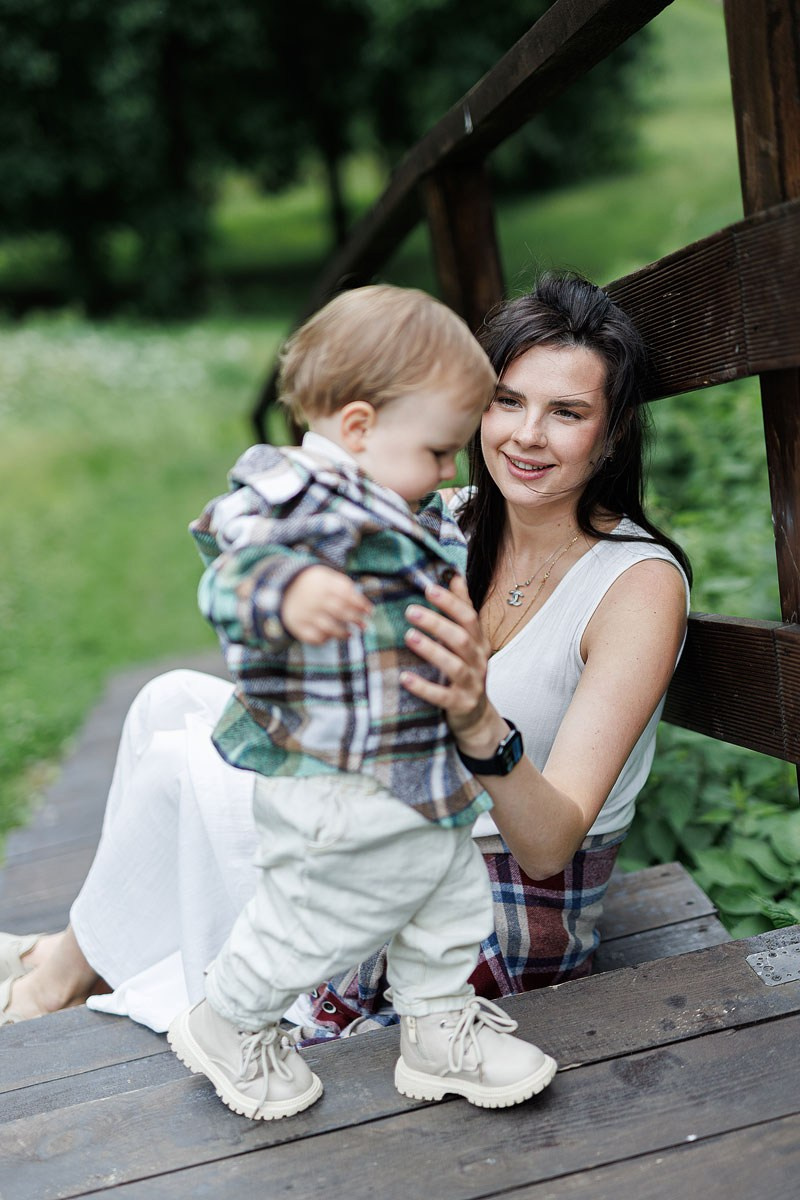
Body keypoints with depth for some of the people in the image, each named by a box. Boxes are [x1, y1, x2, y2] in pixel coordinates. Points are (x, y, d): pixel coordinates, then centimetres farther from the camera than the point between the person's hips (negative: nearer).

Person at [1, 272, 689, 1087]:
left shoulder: (640, 584, -22)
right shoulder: (455, 522, -2)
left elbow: (549, 843, -27)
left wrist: (482, 728, -47)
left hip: (512, 926, -6)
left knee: (184, 762, -12)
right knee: (176, 699, -1)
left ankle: (82, 961, 15)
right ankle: (98, 950, 14)